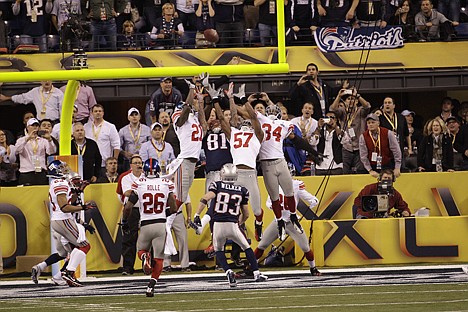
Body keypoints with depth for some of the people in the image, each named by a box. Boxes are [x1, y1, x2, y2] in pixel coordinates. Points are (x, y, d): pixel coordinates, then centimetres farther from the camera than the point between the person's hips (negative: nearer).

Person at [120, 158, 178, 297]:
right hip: (161, 224, 0)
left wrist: (124, 222, 13)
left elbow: (128, 207, -3)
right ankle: (151, 286, -6)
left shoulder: (139, 184, -2)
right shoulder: (166, 184, 1)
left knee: (141, 250, 23)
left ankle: (145, 258, -12)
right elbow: (174, 208, 0)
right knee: (159, 258, 8)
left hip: (145, 225, 0)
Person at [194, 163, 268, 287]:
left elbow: (205, 199, -13)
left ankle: (228, 272, 0)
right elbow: (246, 214, 14)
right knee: (247, 248, 21)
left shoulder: (217, 186, 3)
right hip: (233, 226, 1)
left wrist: (197, 215, -14)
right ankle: (256, 273, 13)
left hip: (218, 225, -1)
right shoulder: (242, 191, 9)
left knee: (219, 250, 22)